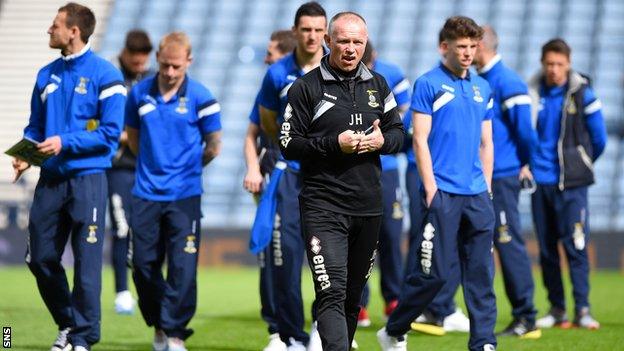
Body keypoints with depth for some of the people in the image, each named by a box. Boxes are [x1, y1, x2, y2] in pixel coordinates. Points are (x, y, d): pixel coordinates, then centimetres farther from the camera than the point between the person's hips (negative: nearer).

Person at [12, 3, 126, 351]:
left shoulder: (104, 74, -7)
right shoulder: (47, 75, 11)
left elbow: (110, 133, -11)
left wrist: (65, 142, -17)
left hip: (87, 178, -6)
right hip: (50, 178, 6)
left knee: (86, 263, -3)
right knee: (40, 258, 7)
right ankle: (68, 323, 24)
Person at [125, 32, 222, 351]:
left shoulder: (200, 97, -4)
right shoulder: (139, 93, 5)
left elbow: (213, 147, 5)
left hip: (184, 195, -3)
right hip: (146, 193, 3)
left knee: (182, 267, -7)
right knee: (143, 265, 4)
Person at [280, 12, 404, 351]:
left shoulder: (378, 85, 12)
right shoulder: (306, 87, -3)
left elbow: (399, 132, 17)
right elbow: (289, 144, -5)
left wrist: (382, 140, -6)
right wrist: (334, 143, -18)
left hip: (369, 207, 5)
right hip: (324, 206, -5)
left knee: (353, 295, 14)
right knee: (332, 294, -16)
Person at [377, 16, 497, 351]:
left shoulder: (482, 88, 14)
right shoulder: (428, 85, -3)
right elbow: (420, 140, -7)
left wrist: (486, 189, 12)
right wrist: (431, 190, -12)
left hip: (477, 196, 6)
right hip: (443, 194, -6)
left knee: (481, 273, 2)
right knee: (433, 272, -4)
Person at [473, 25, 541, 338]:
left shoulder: (506, 82, -13)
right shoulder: (478, 81, 14)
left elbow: (525, 129, -15)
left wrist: (525, 164, -2)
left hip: (501, 178, -9)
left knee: (509, 245, -6)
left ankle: (526, 320, -2)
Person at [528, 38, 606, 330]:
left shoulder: (582, 94, -3)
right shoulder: (531, 93, 3)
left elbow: (599, 139, 4)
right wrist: (526, 164, 6)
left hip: (571, 184, -3)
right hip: (540, 182, 3)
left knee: (576, 246, -9)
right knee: (546, 249, 6)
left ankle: (582, 309, -8)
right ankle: (556, 309, 13)